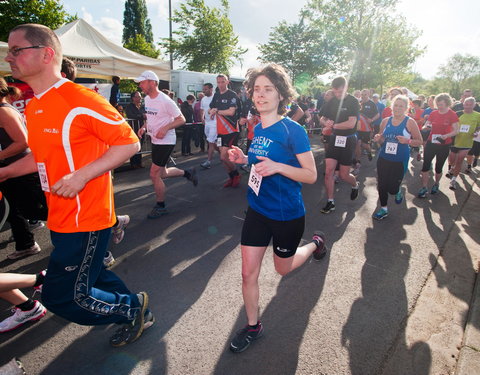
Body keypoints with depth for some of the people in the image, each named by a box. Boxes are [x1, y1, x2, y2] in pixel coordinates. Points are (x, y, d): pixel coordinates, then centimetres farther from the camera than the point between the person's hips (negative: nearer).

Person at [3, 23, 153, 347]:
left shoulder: (80, 100, -18)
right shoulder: (33, 107, 10)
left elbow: (129, 143, -18)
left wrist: (82, 175, -24)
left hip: (85, 219, -9)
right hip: (61, 218, 9)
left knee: (62, 296, 2)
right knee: (91, 275, 22)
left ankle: (133, 307, 24)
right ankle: (135, 311, 44)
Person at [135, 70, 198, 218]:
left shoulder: (165, 101, -18)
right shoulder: (147, 98, 8)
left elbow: (181, 119, -16)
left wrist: (165, 128, -28)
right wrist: (144, 127, 3)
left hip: (165, 141, -9)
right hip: (155, 141, 9)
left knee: (154, 175, -6)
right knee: (162, 173, 16)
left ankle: (160, 207, 11)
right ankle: (188, 173, 36)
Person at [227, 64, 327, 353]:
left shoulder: (293, 130, -17)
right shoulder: (258, 129, 3)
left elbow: (311, 175, -16)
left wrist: (277, 167, -30)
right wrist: (244, 159, -3)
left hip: (287, 214, -5)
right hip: (257, 210, 5)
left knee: (283, 268, 19)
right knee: (249, 272, 6)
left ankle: (316, 242, 48)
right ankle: (253, 326, 29)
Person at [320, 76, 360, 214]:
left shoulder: (353, 101, -9)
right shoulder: (332, 101, 6)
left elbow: (351, 124, -19)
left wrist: (333, 125, -12)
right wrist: (327, 123, -9)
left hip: (348, 140, -4)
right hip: (334, 139, 4)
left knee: (344, 175, 1)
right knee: (328, 171, -5)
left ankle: (355, 185, 37)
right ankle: (330, 202, 7)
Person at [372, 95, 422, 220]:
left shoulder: (410, 122, -5)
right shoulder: (385, 121, 5)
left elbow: (419, 141, -3)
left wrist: (407, 141, -21)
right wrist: (378, 139, -7)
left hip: (400, 161, -3)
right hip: (383, 159, 3)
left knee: (392, 188, -1)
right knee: (381, 186, 3)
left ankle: (398, 192, 37)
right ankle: (383, 209, 23)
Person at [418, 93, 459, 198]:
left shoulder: (452, 115, -7)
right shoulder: (433, 113, 1)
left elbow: (456, 131, -10)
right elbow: (426, 125, 5)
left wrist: (446, 136, -28)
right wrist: (426, 127, -20)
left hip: (444, 145, -2)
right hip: (431, 143, 2)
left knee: (438, 167, 10)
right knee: (425, 165, -5)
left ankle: (436, 184, 35)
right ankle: (424, 188, 4)